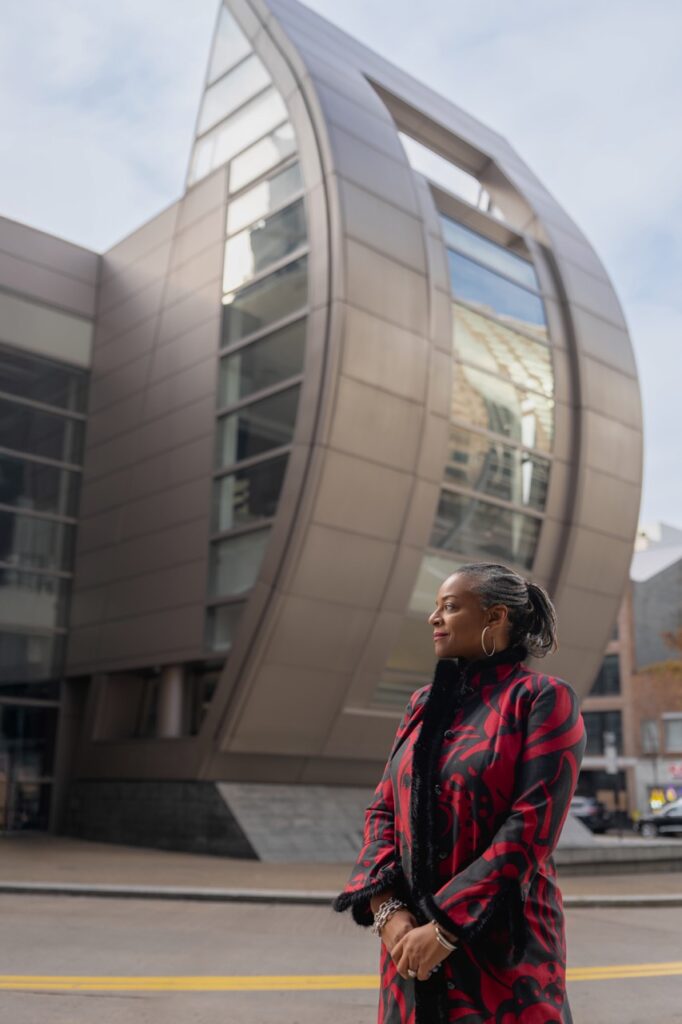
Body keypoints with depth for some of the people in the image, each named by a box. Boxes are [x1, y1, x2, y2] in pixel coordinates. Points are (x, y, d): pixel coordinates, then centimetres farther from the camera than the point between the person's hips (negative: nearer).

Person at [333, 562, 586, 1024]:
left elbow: (531, 829, -17)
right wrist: (387, 908, -10)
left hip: (501, 946, -5)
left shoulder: (544, 699, -10)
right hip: (411, 937, 5)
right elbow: (384, 810, 6)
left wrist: (445, 928, -18)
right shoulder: (424, 704, 8)